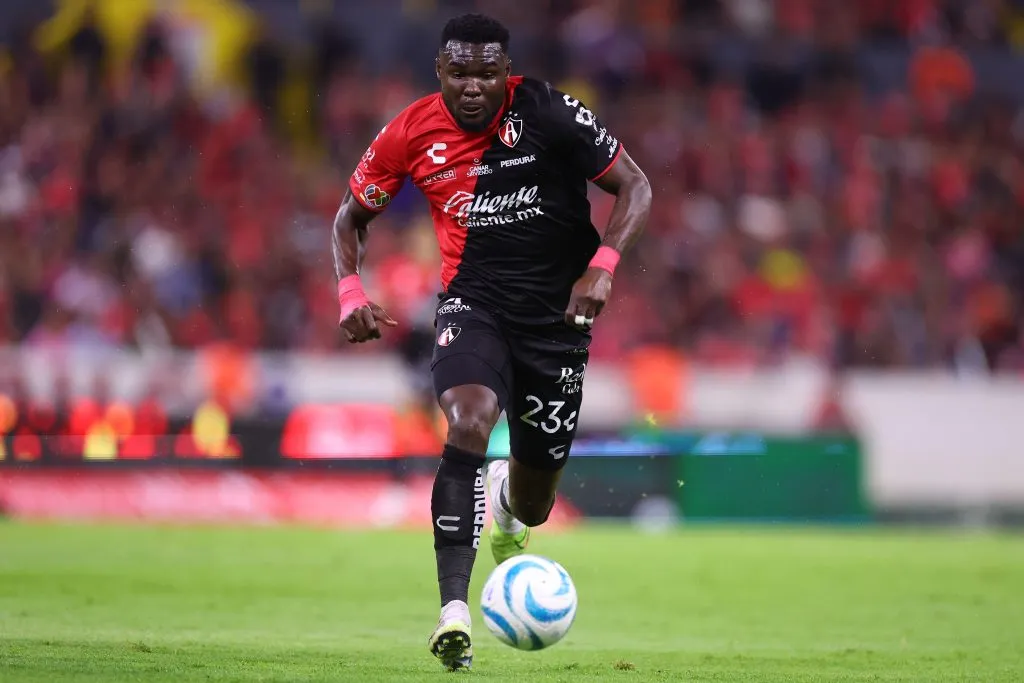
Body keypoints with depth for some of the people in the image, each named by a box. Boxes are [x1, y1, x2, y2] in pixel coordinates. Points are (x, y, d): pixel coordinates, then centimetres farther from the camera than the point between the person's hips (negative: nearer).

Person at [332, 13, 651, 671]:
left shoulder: (550, 113, -13)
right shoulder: (411, 134, -6)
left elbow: (635, 187, -6)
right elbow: (352, 217, 10)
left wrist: (601, 266, -22)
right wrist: (352, 292, -8)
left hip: (558, 310, 0)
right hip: (473, 301, 0)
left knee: (533, 506, 7)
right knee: (469, 421, -33)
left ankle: (508, 508, 51)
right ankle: (454, 610, -35)